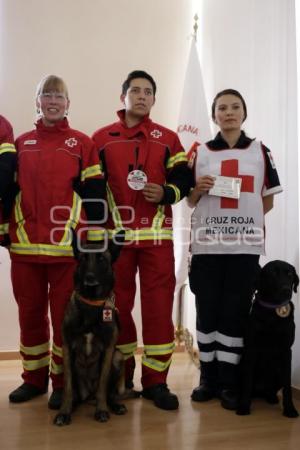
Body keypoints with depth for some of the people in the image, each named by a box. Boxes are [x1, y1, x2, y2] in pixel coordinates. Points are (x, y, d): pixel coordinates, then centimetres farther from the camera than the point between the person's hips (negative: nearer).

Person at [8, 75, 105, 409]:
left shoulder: (83, 144, 4)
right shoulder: (21, 144, 13)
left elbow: (95, 194, 1)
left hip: (68, 247, -3)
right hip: (24, 246, 3)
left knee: (65, 315, 5)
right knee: (30, 314, 12)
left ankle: (62, 381, 20)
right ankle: (34, 378, 28)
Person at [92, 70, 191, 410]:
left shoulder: (168, 139, 11)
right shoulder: (101, 138, 10)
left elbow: (183, 180, 9)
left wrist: (166, 193, -13)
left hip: (157, 234, 0)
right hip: (115, 234, 1)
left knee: (159, 306, -2)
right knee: (117, 306, 8)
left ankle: (155, 381, 9)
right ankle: (120, 376, 24)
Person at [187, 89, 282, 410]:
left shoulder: (260, 152, 8)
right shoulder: (200, 153, 8)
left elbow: (268, 200, 10)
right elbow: (190, 201, 10)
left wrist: (244, 217, -2)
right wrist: (199, 189, -10)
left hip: (245, 245, 0)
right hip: (207, 244, 1)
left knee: (236, 312, 3)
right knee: (207, 311, 4)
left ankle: (230, 382, 14)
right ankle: (208, 378, 19)